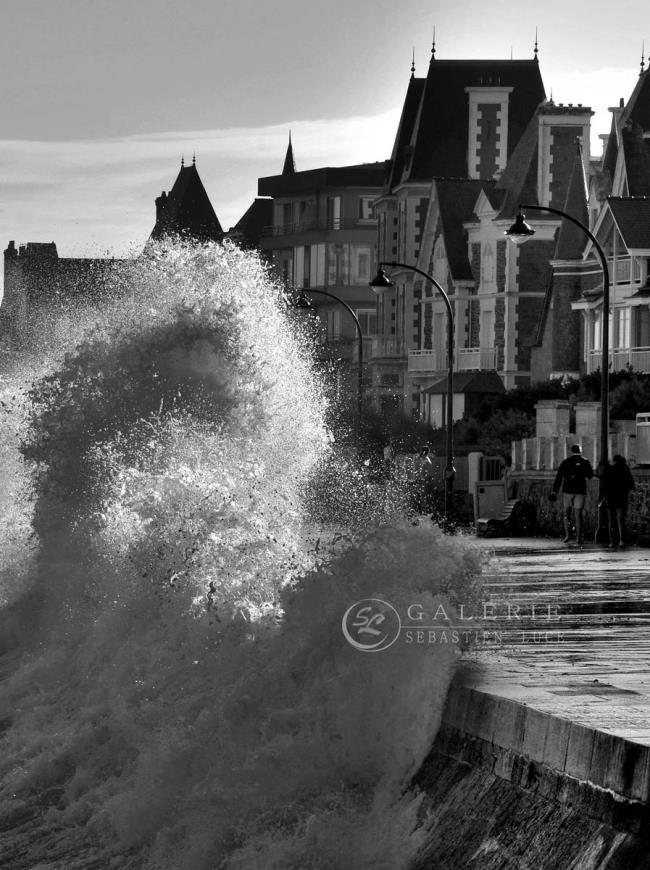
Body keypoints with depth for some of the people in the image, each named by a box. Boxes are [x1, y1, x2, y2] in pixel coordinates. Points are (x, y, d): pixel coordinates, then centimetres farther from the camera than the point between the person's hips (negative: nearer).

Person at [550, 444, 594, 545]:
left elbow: (558, 477, -1)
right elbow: (590, 475, 10)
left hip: (567, 490, 1)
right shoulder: (585, 461, 1)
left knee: (567, 512, 13)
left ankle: (567, 535, 1)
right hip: (580, 491, -1)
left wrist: (554, 491, -3)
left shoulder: (565, 462, 3)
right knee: (578, 514, 3)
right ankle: (578, 538, -2)